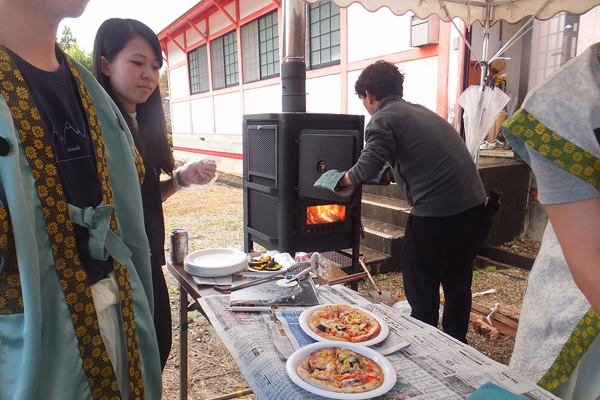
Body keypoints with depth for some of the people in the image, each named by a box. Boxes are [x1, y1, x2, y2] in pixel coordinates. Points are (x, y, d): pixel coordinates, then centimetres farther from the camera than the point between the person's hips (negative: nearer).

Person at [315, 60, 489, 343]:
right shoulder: (420, 111, 19)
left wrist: (340, 180, 1)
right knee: (457, 282, 24)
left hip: (436, 213, -9)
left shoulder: (382, 119, -6)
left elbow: (366, 170, -18)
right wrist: (389, 175, 25)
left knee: (421, 290, 10)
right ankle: (456, 344, 41)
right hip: (473, 204, 9)